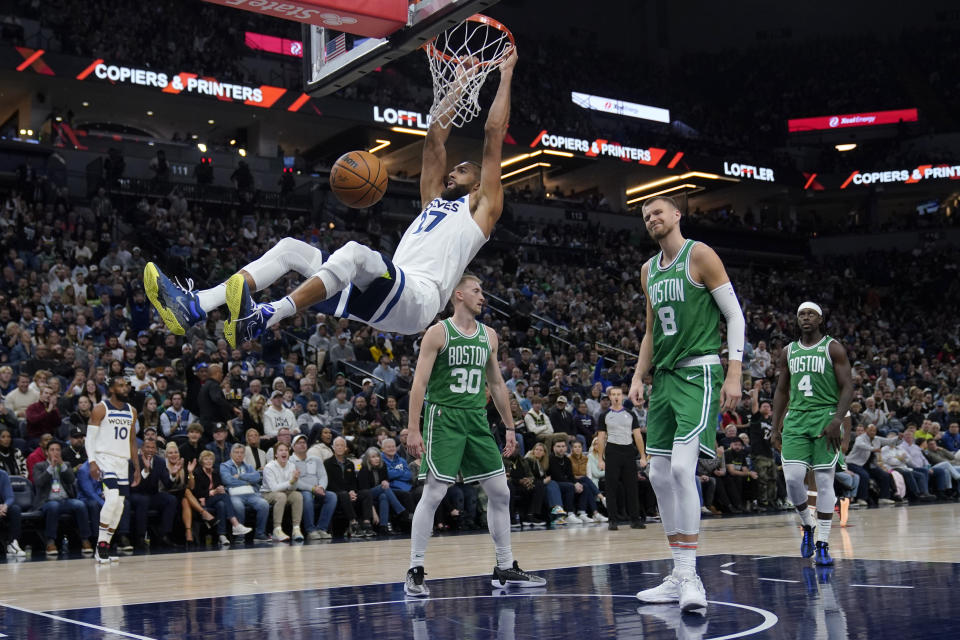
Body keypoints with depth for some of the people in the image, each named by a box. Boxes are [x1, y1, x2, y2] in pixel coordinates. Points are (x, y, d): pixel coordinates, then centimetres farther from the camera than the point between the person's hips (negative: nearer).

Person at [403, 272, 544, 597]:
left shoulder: (489, 335, 11)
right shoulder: (438, 332, -5)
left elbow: (496, 383, 18)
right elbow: (419, 383, -9)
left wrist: (509, 426, 16)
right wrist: (413, 429, -16)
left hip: (476, 420, 6)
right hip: (443, 418, -6)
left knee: (500, 492, 5)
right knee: (433, 493, -9)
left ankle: (506, 568, 16)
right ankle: (414, 572, -1)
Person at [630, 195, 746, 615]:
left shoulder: (699, 255, -5)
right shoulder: (648, 270, 16)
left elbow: (735, 316, -7)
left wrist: (734, 373, -15)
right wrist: (639, 377, 12)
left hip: (699, 374, -8)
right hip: (665, 377, 8)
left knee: (682, 466, -21)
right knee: (659, 475, 5)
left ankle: (690, 576, -16)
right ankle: (679, 577, 13)